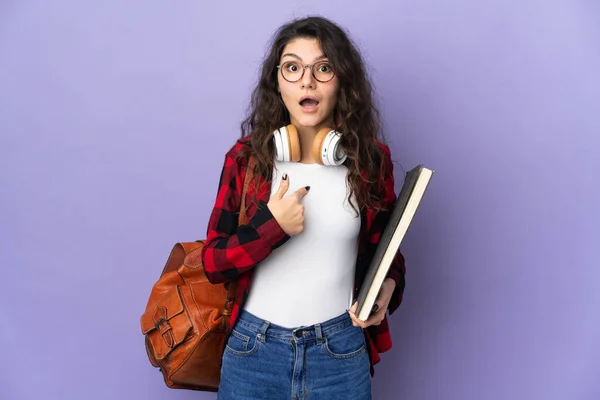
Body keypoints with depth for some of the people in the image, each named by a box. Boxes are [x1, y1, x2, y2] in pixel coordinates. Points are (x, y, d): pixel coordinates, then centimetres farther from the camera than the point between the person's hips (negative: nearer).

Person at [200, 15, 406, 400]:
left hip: (341, 351, 0)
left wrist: (386, 289, -13)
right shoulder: (246, 156, -4)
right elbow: (212, 263, -2)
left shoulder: (372, 159, -3)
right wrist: (270, 226, -18)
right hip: (253, 347, 0)